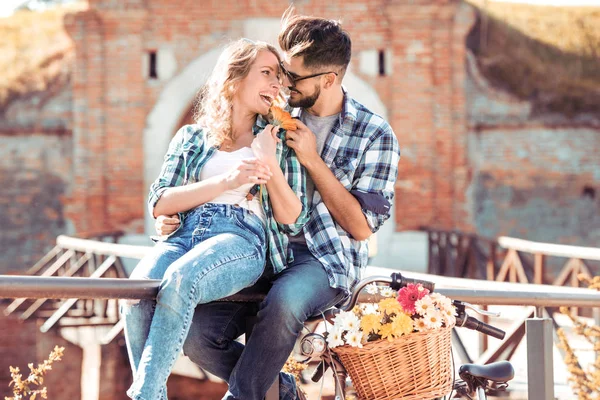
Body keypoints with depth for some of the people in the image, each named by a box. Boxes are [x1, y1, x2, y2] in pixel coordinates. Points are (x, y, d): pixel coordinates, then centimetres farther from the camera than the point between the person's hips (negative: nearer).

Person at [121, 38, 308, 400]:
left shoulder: (278, 139, 19)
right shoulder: (191, 137, 22)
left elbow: (293, 220, 10)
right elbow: (159, 203, 9)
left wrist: (269, 165, -4)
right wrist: (226, 182, -3)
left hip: (243, 239, -2)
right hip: (185, 234, 2)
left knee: (180, 278, -37)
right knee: (139, 287, -33)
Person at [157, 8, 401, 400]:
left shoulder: (375, 135, -1)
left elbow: (360, 227, -5)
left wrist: (312, 160, -10)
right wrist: (172, 216, 1)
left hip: (325, 259, -4)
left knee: (283, 302, -40)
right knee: (197, 336, -19)